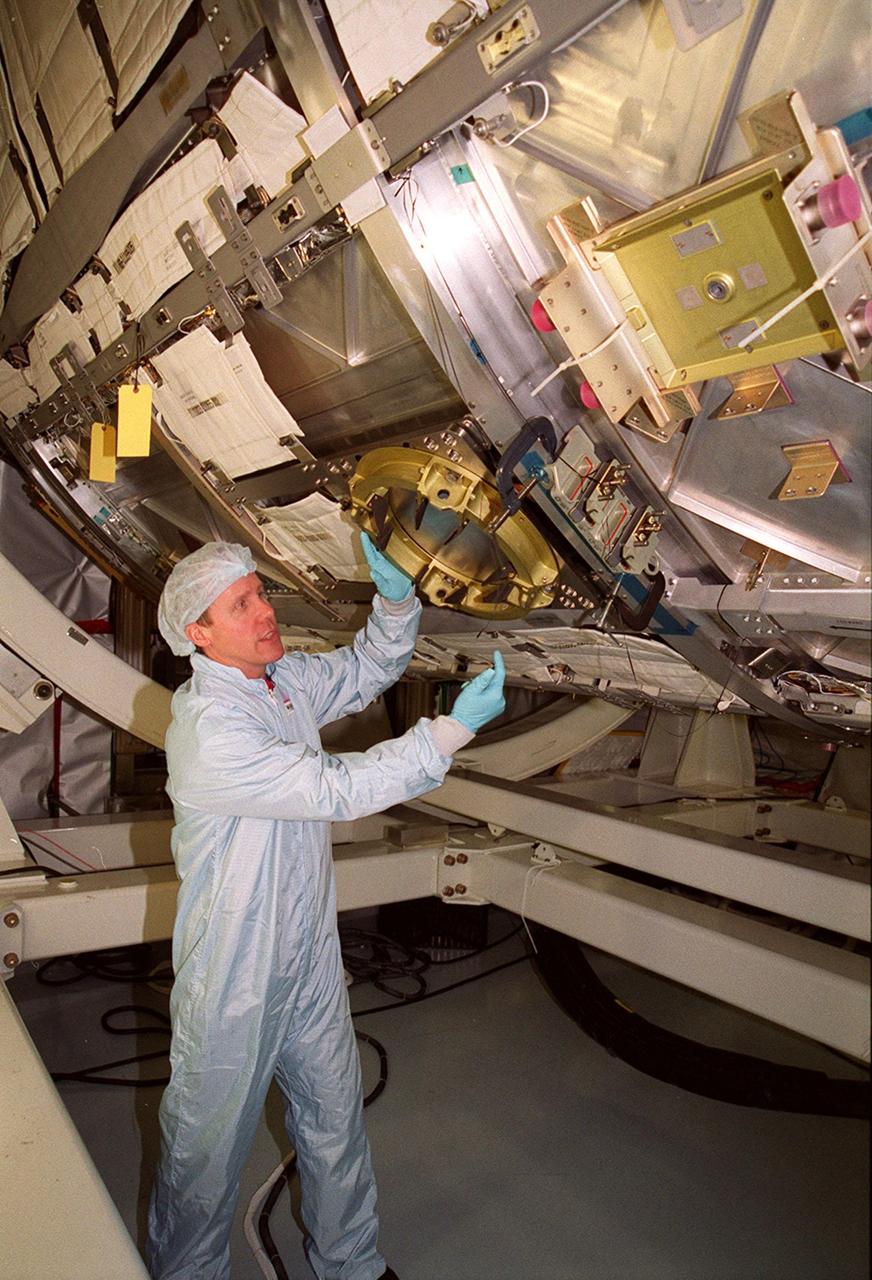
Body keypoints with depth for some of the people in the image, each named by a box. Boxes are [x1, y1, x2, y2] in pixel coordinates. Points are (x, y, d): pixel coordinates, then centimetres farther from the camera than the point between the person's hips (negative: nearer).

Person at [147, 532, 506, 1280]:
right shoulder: (208, 730, -28)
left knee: (336, 1120, 24)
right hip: (234, 977, -7)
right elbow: (339, 788, -32)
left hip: (310, 957, 8)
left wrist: (397, 603, -8)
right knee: (210, 1143, 18)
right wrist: (453, 730, -28)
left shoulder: (285, 679, -3)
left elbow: (369, 669, 12)